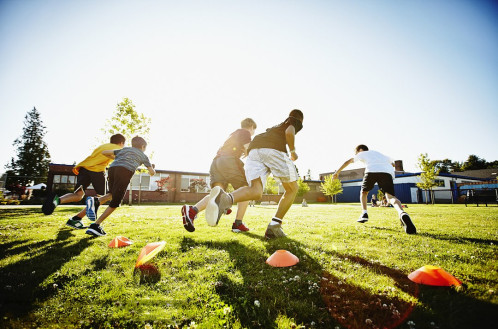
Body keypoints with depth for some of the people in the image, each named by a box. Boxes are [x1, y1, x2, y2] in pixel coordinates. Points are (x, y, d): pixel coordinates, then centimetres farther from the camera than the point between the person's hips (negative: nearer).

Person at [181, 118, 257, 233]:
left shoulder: (233, 134, 36)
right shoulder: (245, 132, 12)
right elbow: (248, 151, -2)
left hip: (216, 161, 7)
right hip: (229, 160, -7)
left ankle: (192, 210, -33)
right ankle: (238, 224, 2)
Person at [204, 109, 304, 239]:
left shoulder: (275, 126, 44)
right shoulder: (295, 121, 26)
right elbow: (289, 132, 3)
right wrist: (293, 151, 15)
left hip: (254, 149, 6)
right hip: (275, 149, -5)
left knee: (256, 192, -11)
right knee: (292, 189, 11)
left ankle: (226, 199, -44)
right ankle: (274, 227, -4)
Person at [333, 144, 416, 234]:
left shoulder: (362, 153, 30)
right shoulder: (379, 154, 41)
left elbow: (348, 162, 28)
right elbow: (392, 163, 54)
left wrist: (337, 172, 33)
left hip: (372, 170, -3)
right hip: (388, 172, 3)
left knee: (364, 192, 21)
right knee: (390, 196, -10)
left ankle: (364, 214, 6)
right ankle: (402, 213, -41)